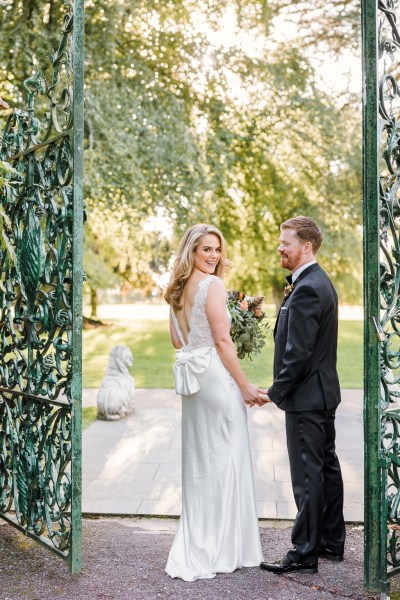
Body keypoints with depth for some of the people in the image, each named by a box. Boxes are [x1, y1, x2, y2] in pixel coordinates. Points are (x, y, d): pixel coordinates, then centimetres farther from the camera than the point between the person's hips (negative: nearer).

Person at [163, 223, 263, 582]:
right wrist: (245, 386, -13)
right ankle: (225, 548, 8)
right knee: (225, 458, 0)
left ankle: (197, 546, 23)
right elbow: (222, 341, -16)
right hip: (217, 376, -8)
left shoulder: (178, 289, 12)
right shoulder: (213, 285, -12)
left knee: (199, 459, 14)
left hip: (191, 376, 8)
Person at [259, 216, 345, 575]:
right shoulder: (320, 282, 13)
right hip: (324, 392, 11)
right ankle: (332, 542, 27)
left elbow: (297, 352, -23)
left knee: (307, 477, -3)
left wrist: (275, 393, -14)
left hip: (306, 397, -11)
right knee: (327, 468, 16)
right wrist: (281, 390, 16)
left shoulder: (306, 289, -20)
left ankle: (305, 553, 6)